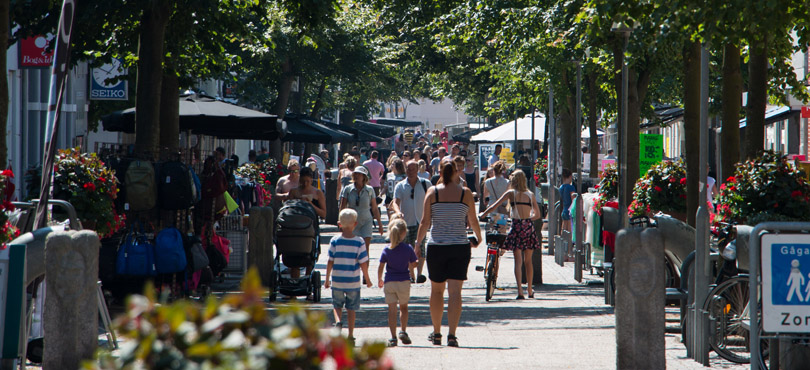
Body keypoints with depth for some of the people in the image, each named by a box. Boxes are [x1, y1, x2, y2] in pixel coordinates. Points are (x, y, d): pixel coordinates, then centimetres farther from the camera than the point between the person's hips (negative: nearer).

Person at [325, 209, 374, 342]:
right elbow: (363, 263, -7)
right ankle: (350, 335, 12)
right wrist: (367, 280, 6)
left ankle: (338, 321, -11)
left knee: (337, 305, 17)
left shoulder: (335, 241, -6)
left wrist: (327, 279, 8)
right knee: (352, 307, 11)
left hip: (337, 281, 0)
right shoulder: (359, 242, -8)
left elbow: (330, 262, -4)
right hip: (353, 281, 0)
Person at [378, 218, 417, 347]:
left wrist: (379, 280, 14)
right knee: (403, 307, 18)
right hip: (404, 282, 0)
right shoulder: (408, 248, -6)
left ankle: (393, 337, -5)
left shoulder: (386, 250, -4)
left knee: (392, 309, 0)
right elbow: (413, 265, 2)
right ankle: (403, 331, 7)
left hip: (389, 282, 0)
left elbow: (381, 267, -1)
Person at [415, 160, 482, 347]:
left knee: (436, 290, 14)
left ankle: (436, 333, 22)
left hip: (436, 247, 1)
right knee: (455, 291, -3)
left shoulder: (432, 192, -1)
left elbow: (425, 222, -3)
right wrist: (478, 238, 25)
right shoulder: (465, 193, 0)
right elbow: (473, 221, 6)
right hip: (460, 247, -1)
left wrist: (418, 243, 8)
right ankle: (452, 335, -12)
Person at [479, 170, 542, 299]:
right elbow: (537, 214, 11)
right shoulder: (530, 194, 9)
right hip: (529, 227, 3)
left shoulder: (511, 193, 1)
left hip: (516, 226, -3)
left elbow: (494, 206, 0)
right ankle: (530, 290, 23)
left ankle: (520, 290, -15)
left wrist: (483, 214, 13)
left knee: (518, 261, -3)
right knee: (528, 261, 15)